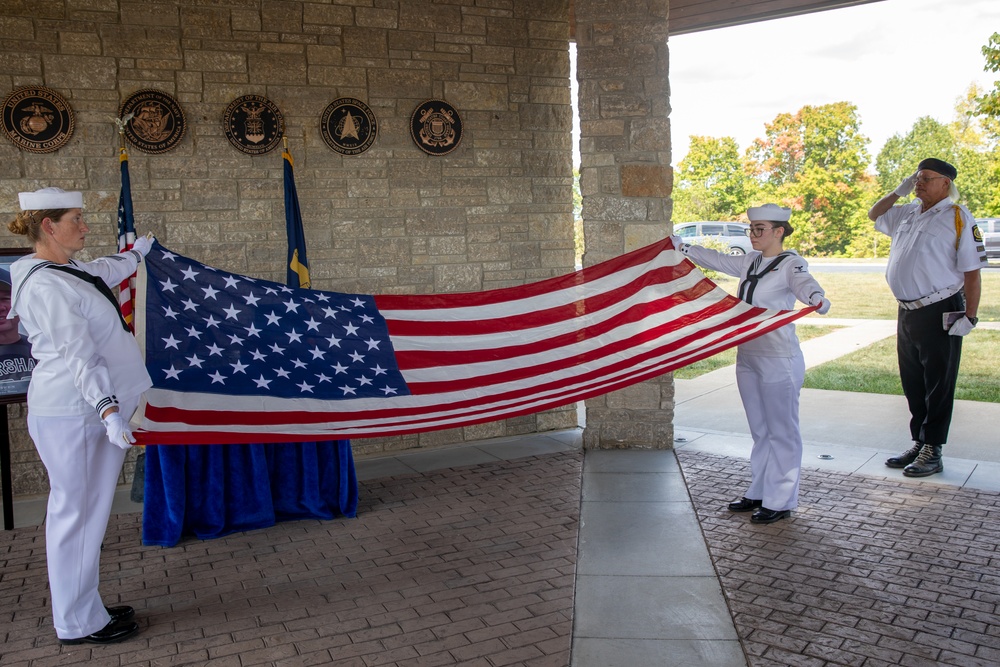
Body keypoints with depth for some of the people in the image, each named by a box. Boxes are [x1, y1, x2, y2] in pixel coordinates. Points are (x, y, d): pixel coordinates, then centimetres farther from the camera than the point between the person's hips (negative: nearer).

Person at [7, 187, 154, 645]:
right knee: (78, 513, -1)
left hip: (87, 411, 10)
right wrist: (108, 409, -32)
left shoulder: (67, 272, 12)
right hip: (71, 416, -10)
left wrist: (136, 253, 53)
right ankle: (78, 625, 11)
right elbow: (77, 353, -26)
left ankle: (84, 610, 26)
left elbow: (103, 272, 36)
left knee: (83, 511, 15)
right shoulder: (46, 286, -18)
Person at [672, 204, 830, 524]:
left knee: (782, 432, 1)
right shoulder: (750, 262, 11)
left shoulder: (791, 263, -11)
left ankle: (780, 502, 9)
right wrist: (681, 246, 31)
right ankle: (758, 493, 26)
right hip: (748, 357, 8)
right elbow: (716, 259, 25)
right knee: (760, 431, 16)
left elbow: (804, 282, -31)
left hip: (779, 361, -8)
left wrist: (816, 298, -54)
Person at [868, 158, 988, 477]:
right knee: (913, 384, 13)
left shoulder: (958, 218, -10)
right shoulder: (907, 214, 11)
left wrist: (970, 317, -17)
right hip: (907, 311, 7)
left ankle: (932, 452, 9)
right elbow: (875, 215, 30)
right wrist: (898, 191, 13)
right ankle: (919, 444, 25)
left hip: (941, 313, -7)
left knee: (938, 385, 2)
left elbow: (972, 271, -13)